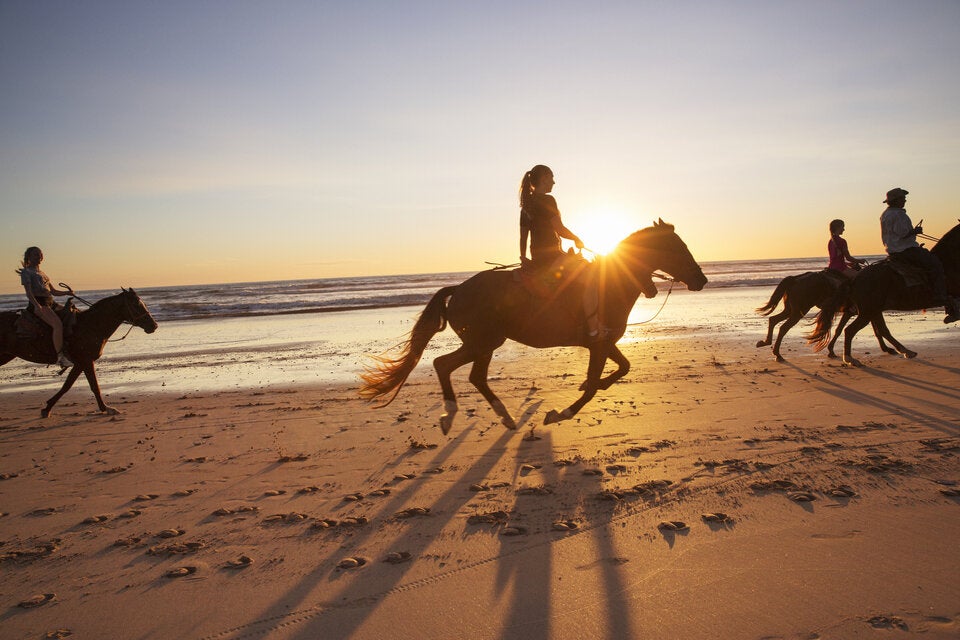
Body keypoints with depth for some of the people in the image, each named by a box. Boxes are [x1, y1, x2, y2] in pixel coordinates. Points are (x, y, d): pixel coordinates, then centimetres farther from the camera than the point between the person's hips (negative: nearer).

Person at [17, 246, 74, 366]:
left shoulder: (42, 273, 26)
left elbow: (53, 291, 25)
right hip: (38, 304, -9)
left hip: (50, 303, 9)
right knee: (58, 324, -28)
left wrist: (66, 292, 5)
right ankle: (60, 357, -31)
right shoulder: (26, 272, 3)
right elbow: (28, 292, -10)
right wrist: (37, 305, -25)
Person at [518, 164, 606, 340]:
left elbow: (523, 236, 21)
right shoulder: (547, 200, -10)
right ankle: (593, 329, -22)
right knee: (588, 272, -14)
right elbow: (560, 229, -13)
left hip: (536, 259, 10)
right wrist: (577, 239, 4)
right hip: (550, 257, -10)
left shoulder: (526, 205, 17)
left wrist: (524, 258, 28)